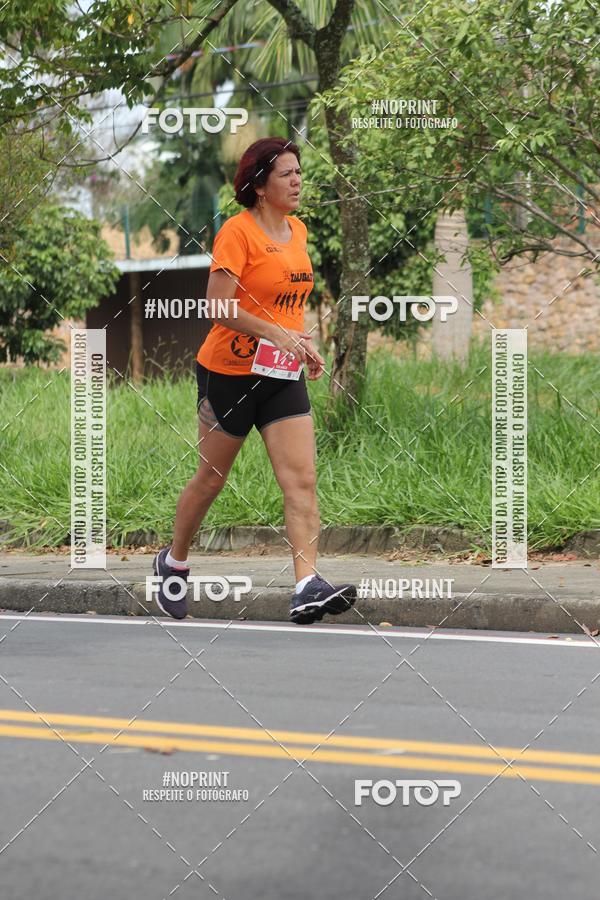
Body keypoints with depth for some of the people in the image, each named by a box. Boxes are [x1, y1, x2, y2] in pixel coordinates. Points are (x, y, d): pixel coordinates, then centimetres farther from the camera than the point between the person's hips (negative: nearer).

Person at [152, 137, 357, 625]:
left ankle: (308, 587, -18)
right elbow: (219, 305, -19)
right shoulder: (238, 230, -13)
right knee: (212, 478, 10)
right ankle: (174, 561, 33)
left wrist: (304, 344, 13)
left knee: (303, 480, -10)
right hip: (229, 371, -6)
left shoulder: (298, 230, 10)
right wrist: (276, 334, -25)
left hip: (283, 375, 6)